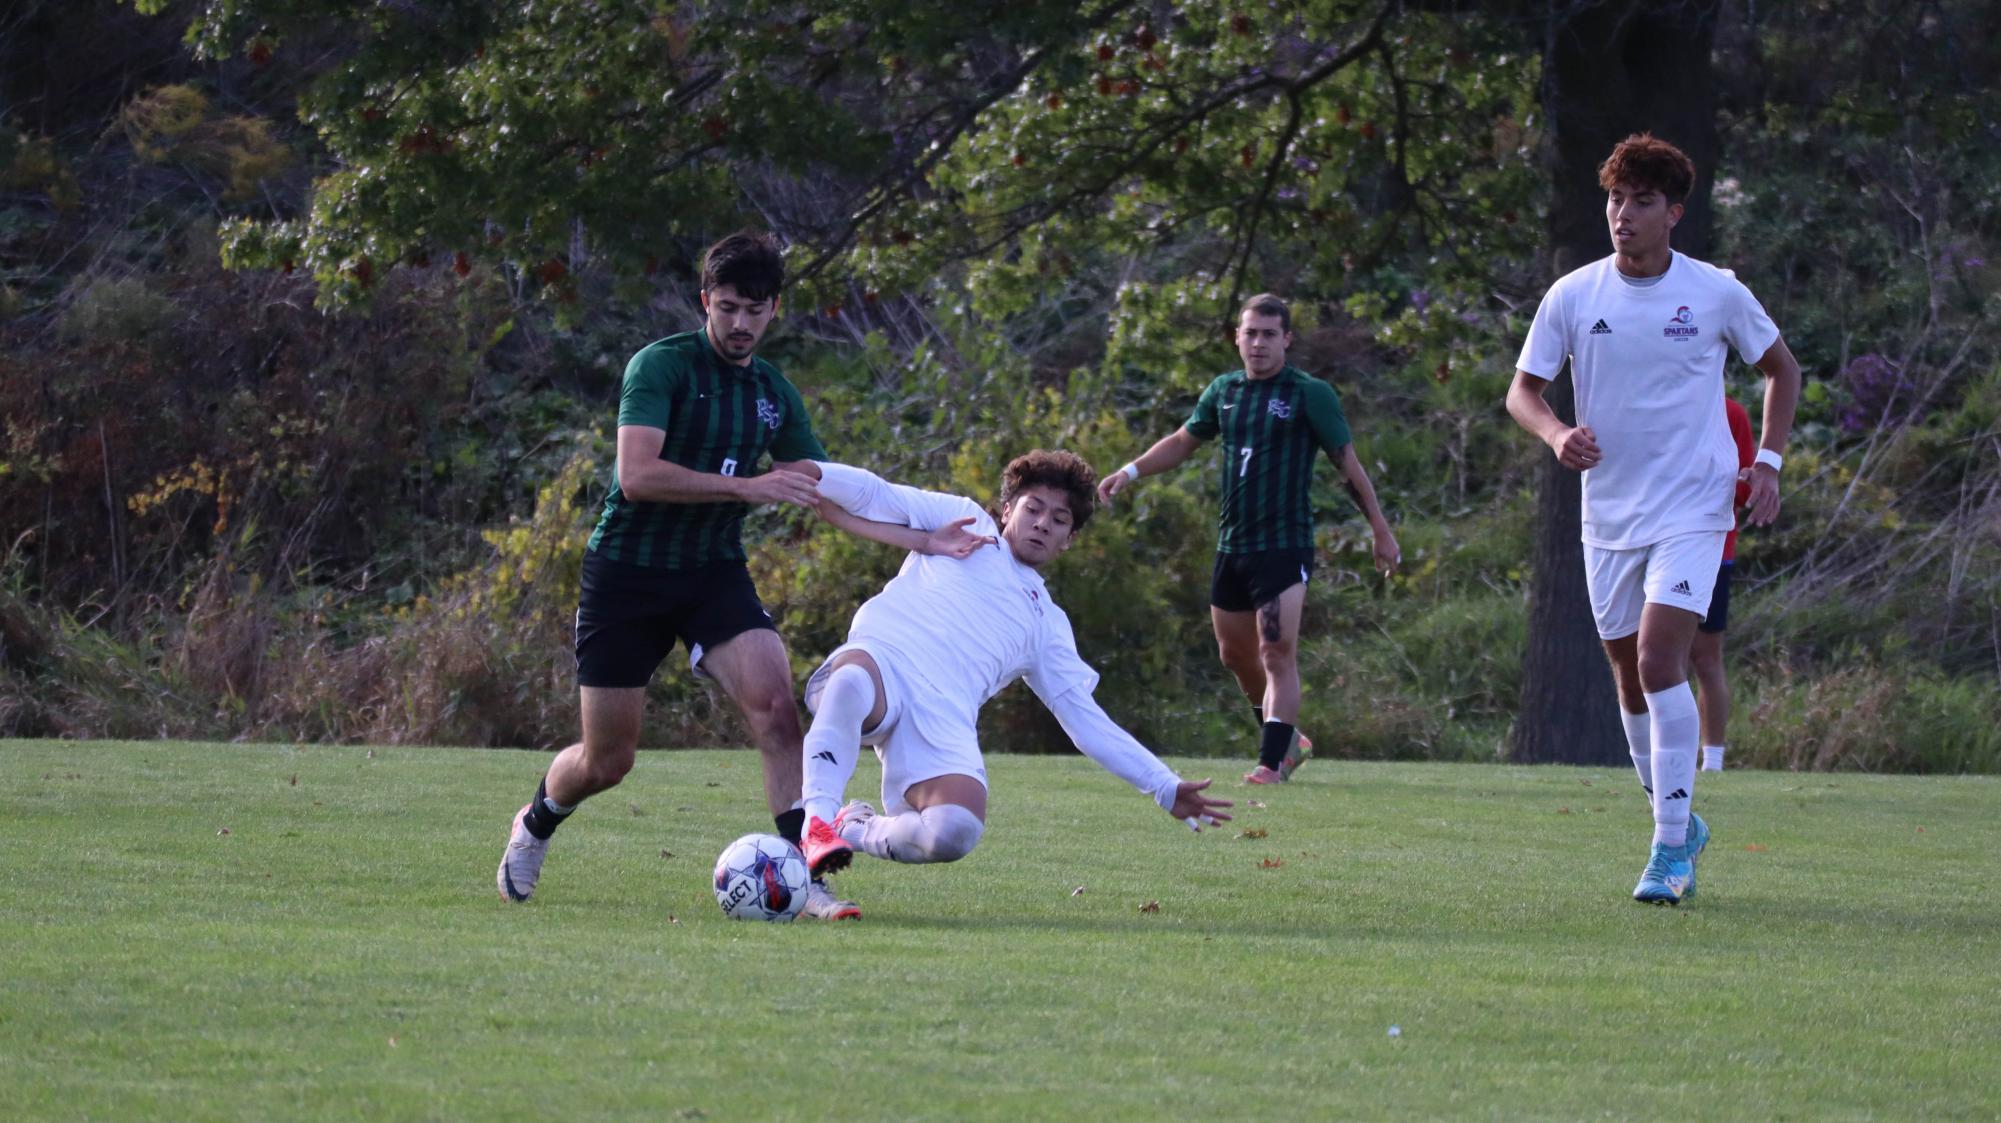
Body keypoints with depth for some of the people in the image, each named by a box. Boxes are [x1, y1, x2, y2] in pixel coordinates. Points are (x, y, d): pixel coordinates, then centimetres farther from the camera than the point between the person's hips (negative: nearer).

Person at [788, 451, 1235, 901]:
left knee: (954, 834, -29)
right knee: (853, 681, -44)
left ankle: (857, 830, 1)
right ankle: (818, 821, -40)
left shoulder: (1047, 624, 30)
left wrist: (1166, 788, 21)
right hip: (878, 662, -3)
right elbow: (876, 497, 15)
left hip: (942, 721, 3)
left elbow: (1087, 720, 28)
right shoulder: (964, 522, 24)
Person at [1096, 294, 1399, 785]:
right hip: (1232, 546, 7)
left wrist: (1381, 531, -3)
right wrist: (1130, 472, 12)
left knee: (1277, 654, -14)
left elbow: (1348, 463, -3)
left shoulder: (1310, 395, -5)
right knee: (1236, 654, 14)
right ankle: (1288, 739, 32)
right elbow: (1183, 441, 24)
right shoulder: (1225, 391, 11)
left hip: (1285, 546, -7)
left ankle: (1272, 763, -16)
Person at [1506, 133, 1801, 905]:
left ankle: (1671, 848, -16)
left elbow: (1781, 368, 11)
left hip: (1692, 509, -3)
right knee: (1631, 677, 10)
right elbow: (1523, 390, 3)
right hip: (1609, 513, 4)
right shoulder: (1573, 296, -2)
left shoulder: (1717, 294, -5)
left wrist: (1768, 462, 1)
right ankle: (1679, 823, 29)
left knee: (1659, 660, -18)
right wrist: (1557, 434, -18)